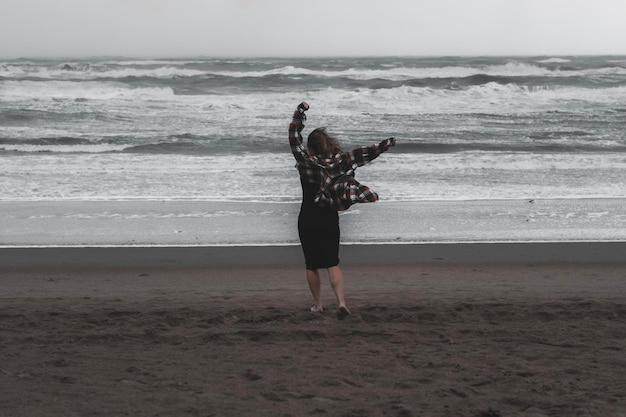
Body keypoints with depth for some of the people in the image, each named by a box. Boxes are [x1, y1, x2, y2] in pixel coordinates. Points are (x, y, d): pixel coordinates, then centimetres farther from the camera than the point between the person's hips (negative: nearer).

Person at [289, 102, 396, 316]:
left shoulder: (305, 160, -9)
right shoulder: (339, 161, -6)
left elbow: (294, 135, -2)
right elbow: (365, 154, 2)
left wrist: (300, 111, 9)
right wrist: (385, 145, 13)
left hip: (307, 219, -1)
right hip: (329, 218, 1)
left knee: (311, 264, 9)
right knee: (332, 262, 7)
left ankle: (317, 305, 13)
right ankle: (341, 301, -7)